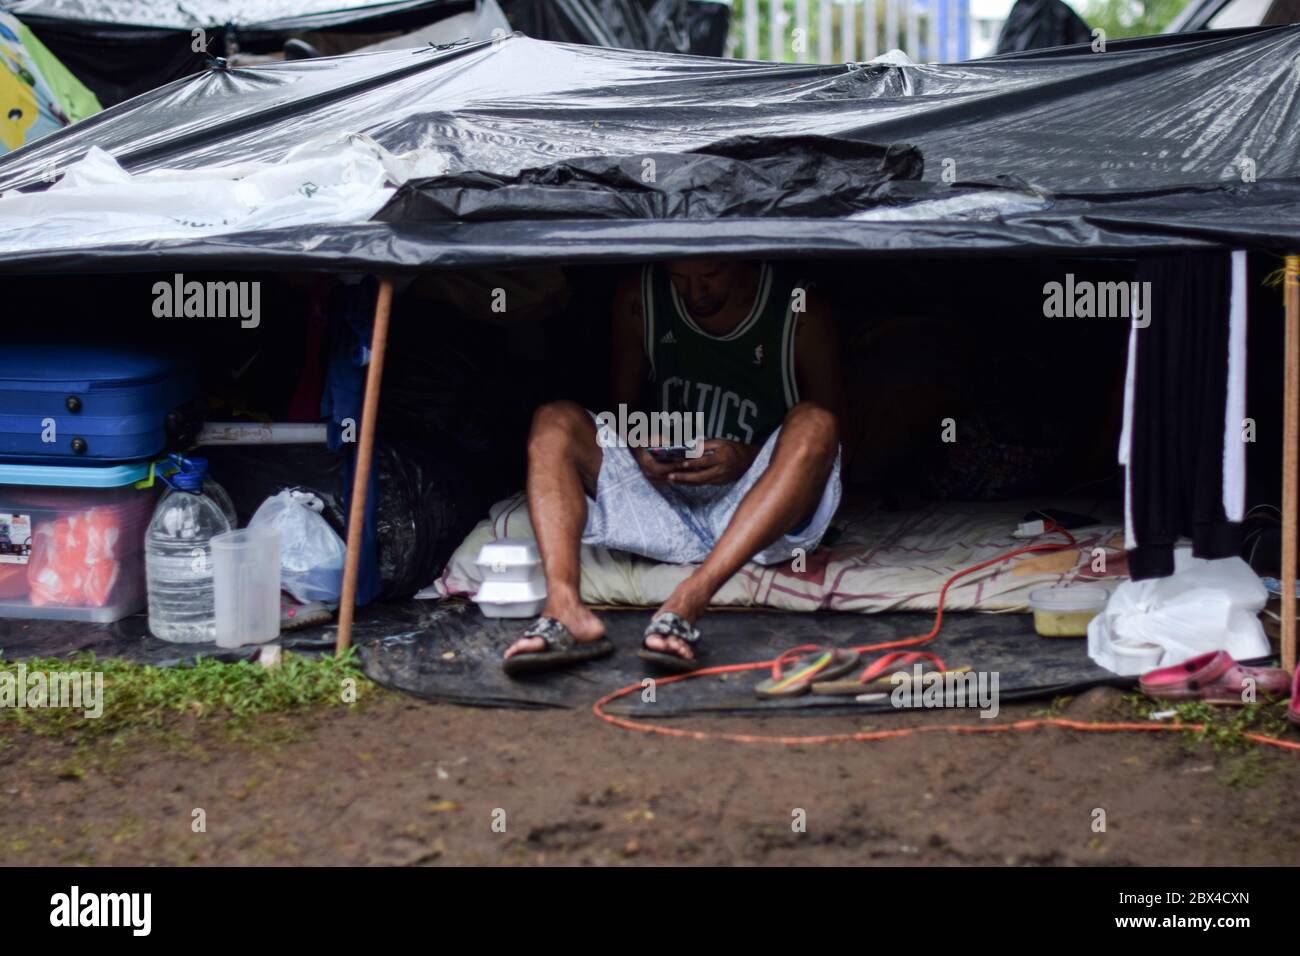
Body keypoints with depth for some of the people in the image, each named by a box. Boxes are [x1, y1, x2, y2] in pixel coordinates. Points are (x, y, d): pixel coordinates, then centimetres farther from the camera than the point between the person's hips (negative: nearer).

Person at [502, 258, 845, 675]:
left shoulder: (802, 312, -4)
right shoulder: (640, 297, 3)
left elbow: (825, 438, -1)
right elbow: (623, 409, 12)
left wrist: (749, 458, -20)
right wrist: (641, 447, -12)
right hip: (664, 503, 3)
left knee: (812, 423, -31)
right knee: (554, 421, -14)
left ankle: (686, 602, -45)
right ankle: (564, 608, -39)